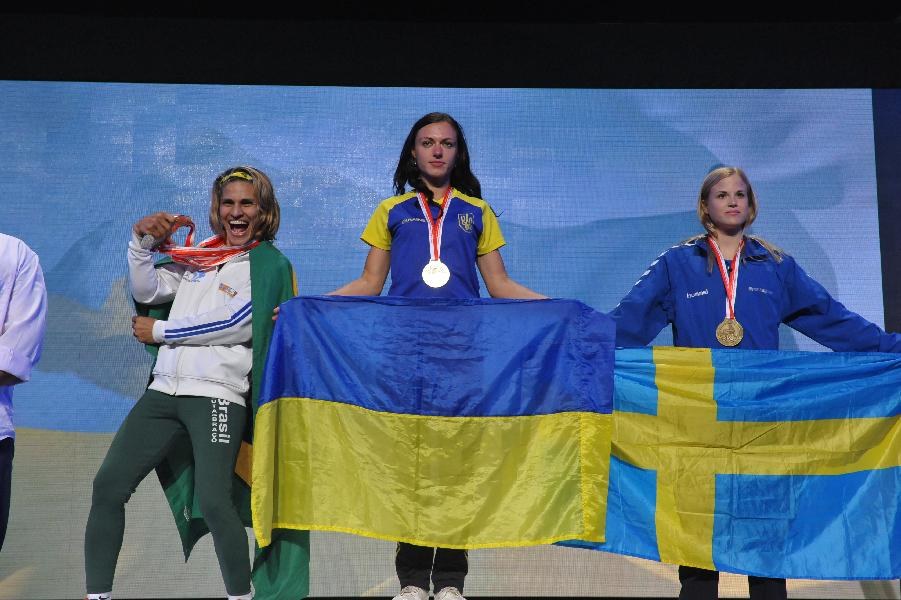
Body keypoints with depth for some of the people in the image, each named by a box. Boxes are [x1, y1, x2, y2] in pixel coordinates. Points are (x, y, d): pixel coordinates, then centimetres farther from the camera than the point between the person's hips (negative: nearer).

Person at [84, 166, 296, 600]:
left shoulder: (270, 264, 2)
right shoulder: (196, 256, 17)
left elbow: (236, 324, -9)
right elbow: (146, 292, 10)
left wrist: (158, 331, -3)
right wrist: (141, 242, -7)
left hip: (218, 395, -5)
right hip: (165, 390, 5)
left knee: (213, 502, -18)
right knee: (107, 486, -1)